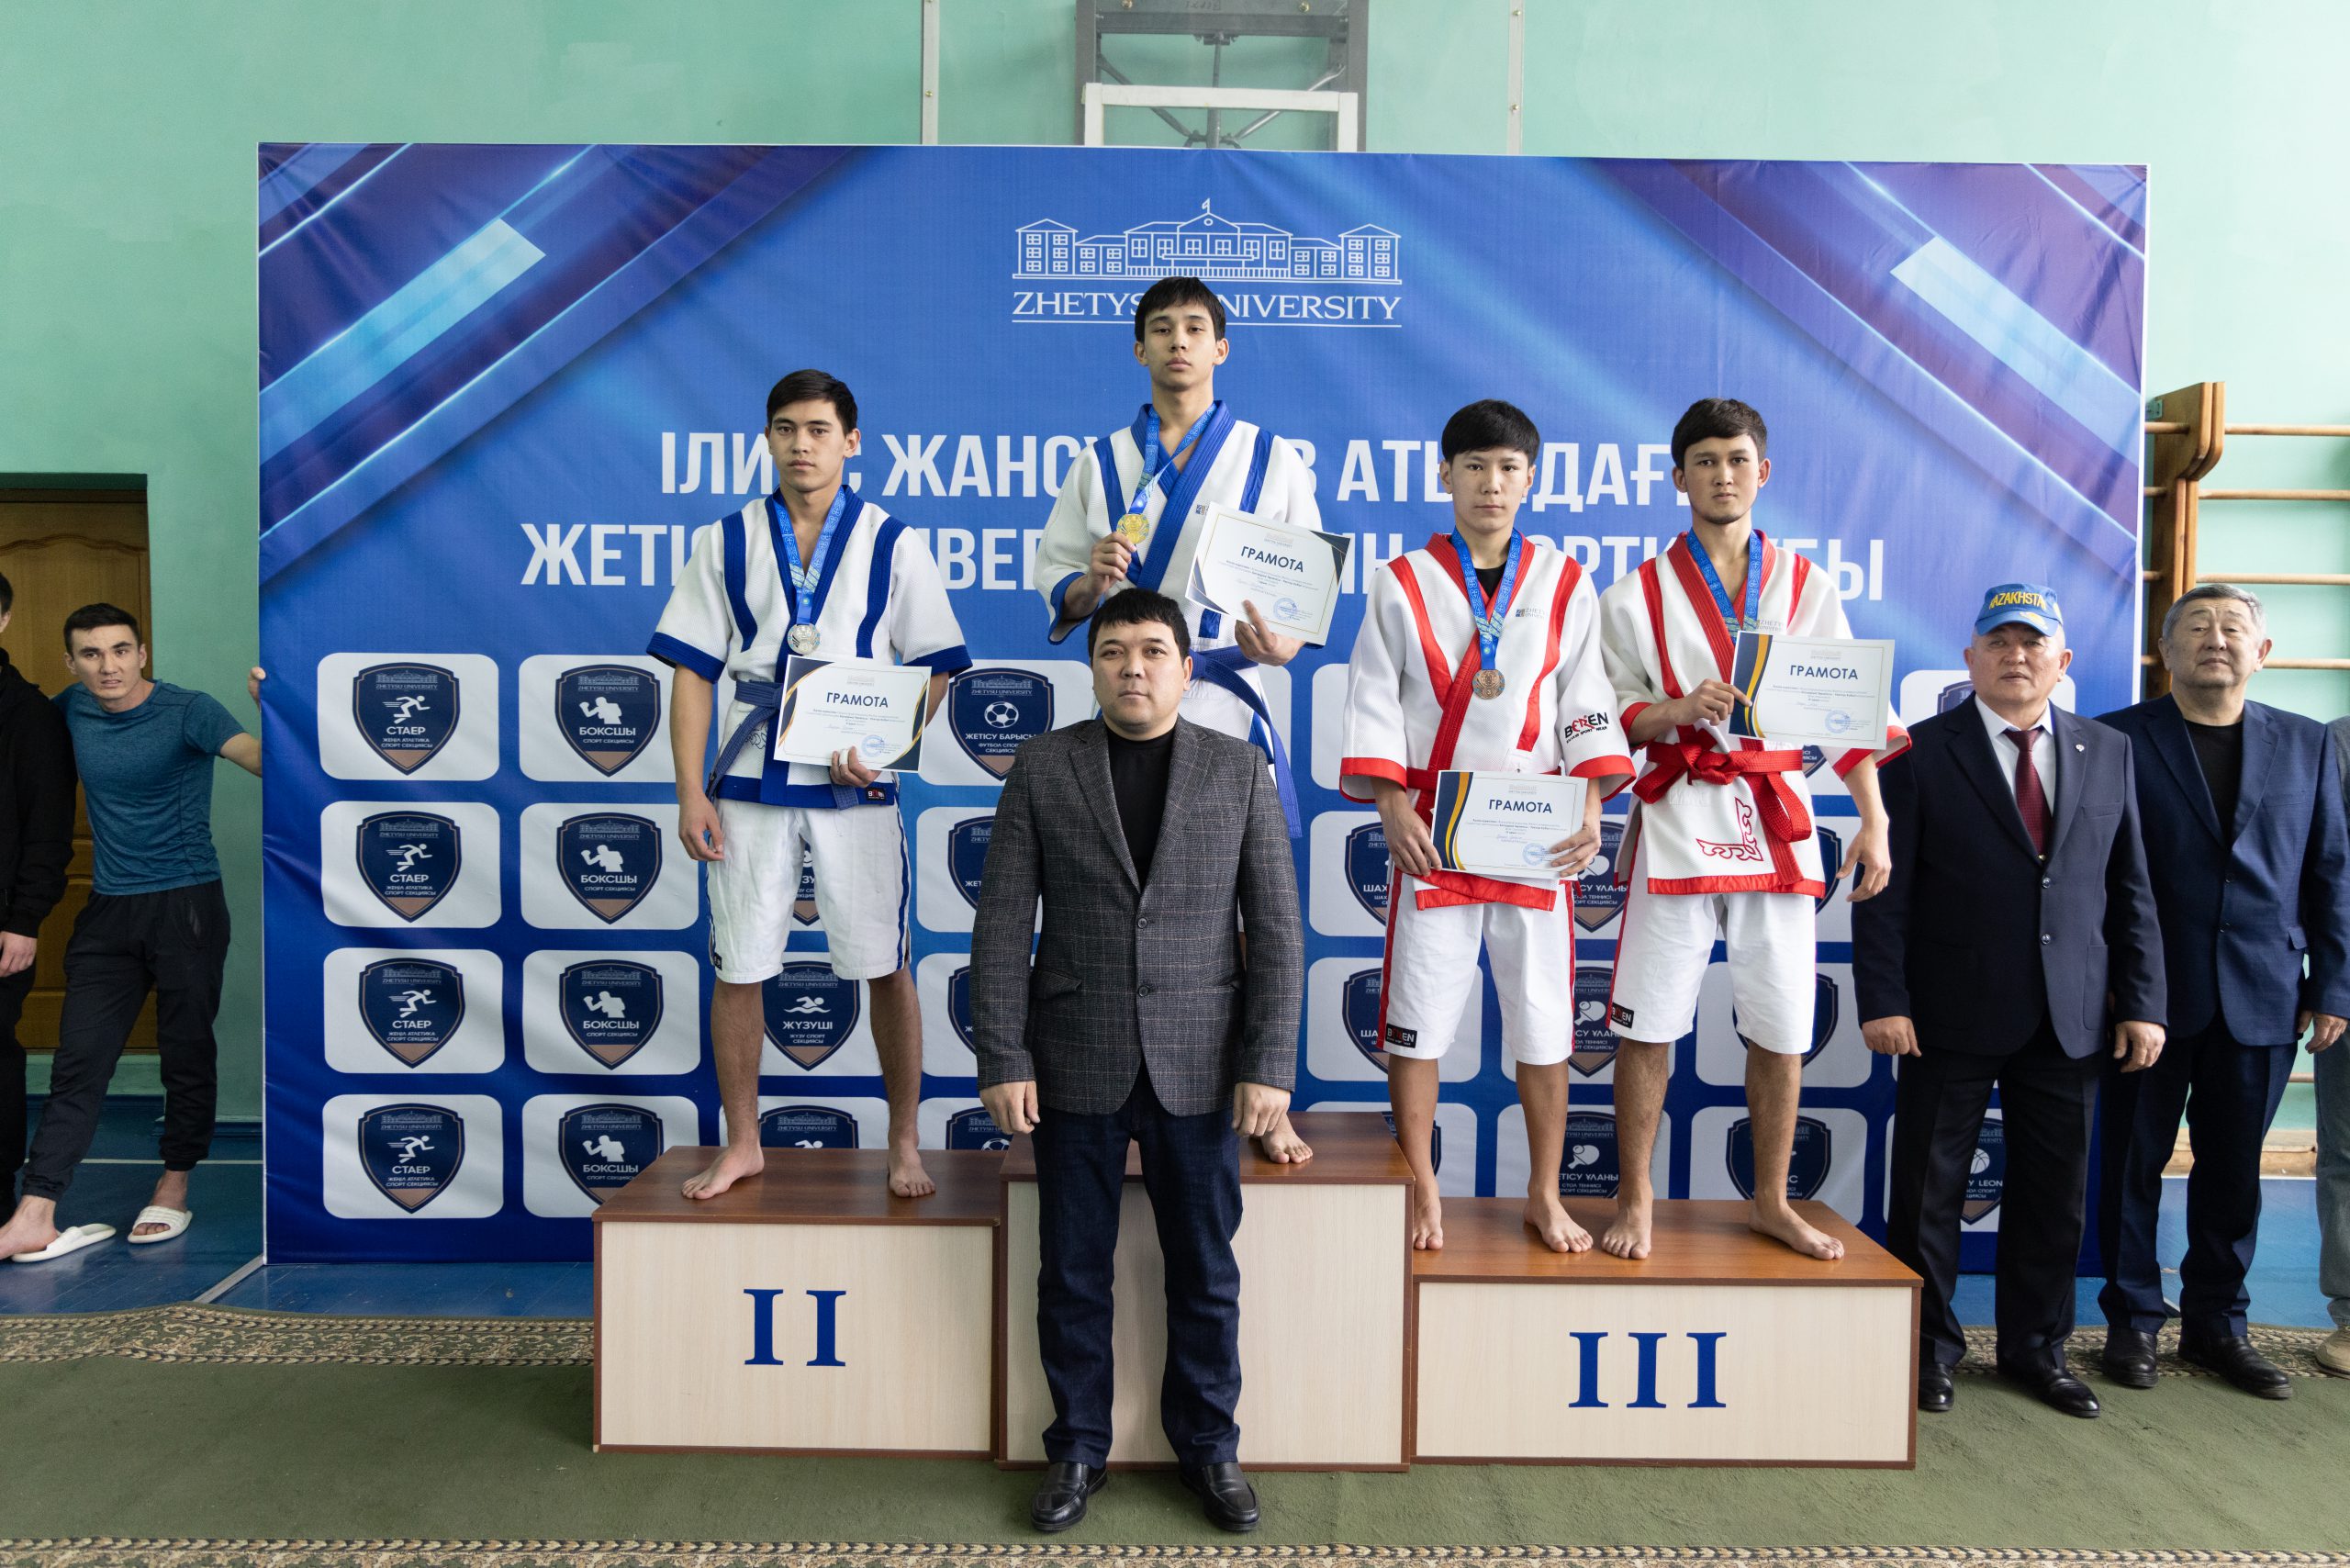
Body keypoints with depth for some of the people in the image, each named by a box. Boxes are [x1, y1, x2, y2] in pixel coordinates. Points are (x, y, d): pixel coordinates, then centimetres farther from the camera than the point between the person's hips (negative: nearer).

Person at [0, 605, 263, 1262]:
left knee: (187, 1054, 4)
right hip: (108, 911, 5)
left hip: (186, 906, -4)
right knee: (79, 1058, 2)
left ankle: (174, 1190, 20)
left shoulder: (187, 711, -10)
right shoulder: (72, 708, 6)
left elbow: (261, 759, -26)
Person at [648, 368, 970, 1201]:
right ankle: (741, 1145, 23)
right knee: (738, 969, 6)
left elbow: (936, 668, 3)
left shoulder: (891, 542, 3)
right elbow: (693, 672, 5)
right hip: (750, 785, 2)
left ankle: (904, 1145, 18)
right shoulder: (724, 542, 7)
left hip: (855, 787, -1)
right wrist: (690, 793, -2)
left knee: (885, 967, 3)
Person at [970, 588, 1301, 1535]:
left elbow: (1275, 928, 0)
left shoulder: (1239, 770, 2)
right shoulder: (1042, 768, 1)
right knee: (1072, 1274, 10)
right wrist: (1002, 1061, -8)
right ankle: (1077, 1450, 30)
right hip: (1075, 1067, 0)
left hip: (1197, 1069, 0)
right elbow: (1003, 925, -2)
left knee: (1205, 1273, 11)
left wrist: (1269, 1065, -6)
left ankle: (1209, 1447, 31)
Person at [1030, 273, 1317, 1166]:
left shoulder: (1271, 460, 9)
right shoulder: (1100, 463, 13)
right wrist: (1088, 582, -13)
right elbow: (1052, 584, 10)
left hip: (1230, 706, -1)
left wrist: (1284, 644, -17)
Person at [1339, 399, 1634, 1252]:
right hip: (1434, 829, -1)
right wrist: (1391, 806, -10)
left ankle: (1545, 1195, 22)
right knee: (1417, 1015, 3)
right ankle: (1423, 1192, 19)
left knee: (1544, 1016, 6)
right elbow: (1374, 701, 1)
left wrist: (1591, 806, -7)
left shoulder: (1565, 585, 8)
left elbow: (1586, 704, 5)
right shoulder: (1403, 583, 4)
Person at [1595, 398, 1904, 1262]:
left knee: (1781, 1029, 7)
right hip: (1678, 821, -2)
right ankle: (1635, 1200, 13)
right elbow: (1612, 716, 3)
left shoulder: (1808, 587, 11)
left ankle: (1772, 1201, 24)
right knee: (1648, 1023, -2)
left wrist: (1873, 821, 1)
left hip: (1777, 821, 2)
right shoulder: (1637, 595, 5)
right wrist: (1679, 710, -17)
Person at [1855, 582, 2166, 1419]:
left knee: (2054, 1193, 12)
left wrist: (2143, 1002, 3)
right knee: (1929, 1190, 5)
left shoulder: (2109, 753, 9)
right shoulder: (1922, 752, -3)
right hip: (1952, 1016, -3)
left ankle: (2037, 1348, 29)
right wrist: (1883, 1001, -12)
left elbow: (2130, 890, 10)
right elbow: (1885, 889, -6)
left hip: (2069, 1018, 4)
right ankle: (1927, 1347, 22)